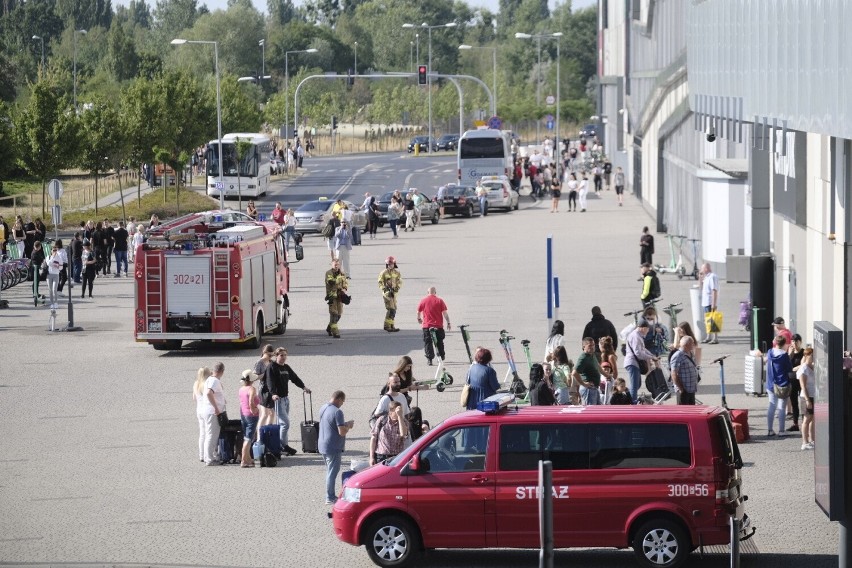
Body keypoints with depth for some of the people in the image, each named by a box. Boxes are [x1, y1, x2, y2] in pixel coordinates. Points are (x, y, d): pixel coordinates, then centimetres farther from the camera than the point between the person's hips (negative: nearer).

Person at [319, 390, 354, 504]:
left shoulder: (323, 408, 7)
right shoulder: (337, 412, -21)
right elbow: (342, 432, -24)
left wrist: (345, 425, 12)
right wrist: (349, 426, -5)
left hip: (323, 446, 9)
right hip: (334, 448, -9)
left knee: (330, 471, 19)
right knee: (332, 472, 0)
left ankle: (330, 495, 26)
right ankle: (330, 498, 6)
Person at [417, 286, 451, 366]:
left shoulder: (423, 301, -1)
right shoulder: (439, 301, -3)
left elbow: (418, 312, 10)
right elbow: (445, 313, -5)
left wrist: (419, 319, 30)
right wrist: (448, 323, 3)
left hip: (426, 326, -1)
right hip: (438, 326, 1)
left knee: (427, 342, 4)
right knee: (439, 342, 19)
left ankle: (429, 359, -5)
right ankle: (442, 356, 31)